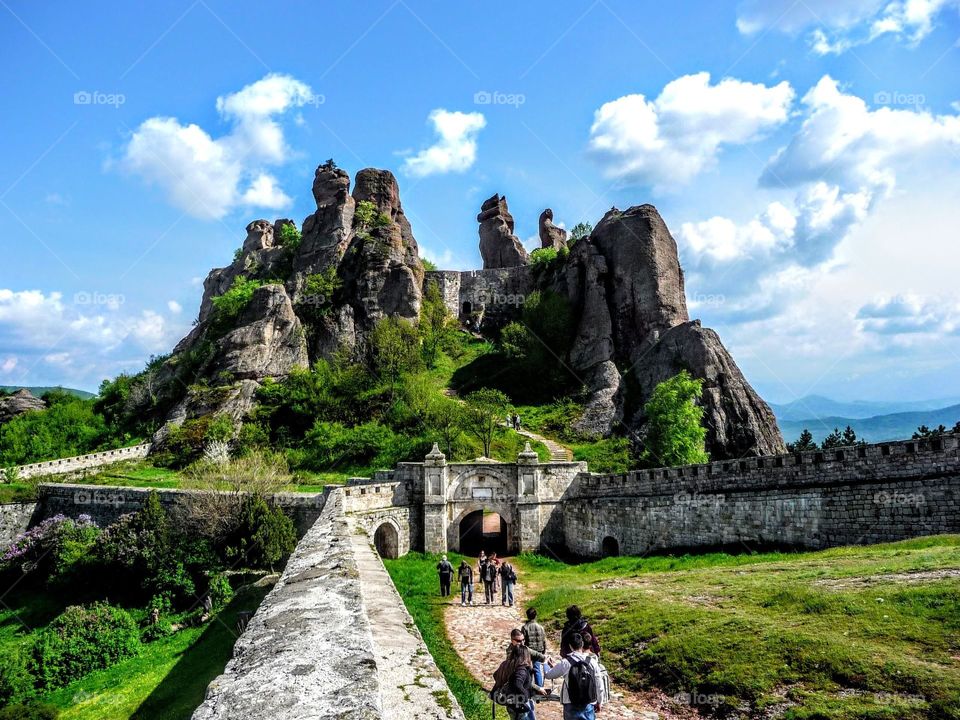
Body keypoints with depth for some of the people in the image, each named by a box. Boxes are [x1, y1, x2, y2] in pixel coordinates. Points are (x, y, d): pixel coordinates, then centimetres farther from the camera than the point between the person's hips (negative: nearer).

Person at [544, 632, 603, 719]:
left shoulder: (566, 663, -12)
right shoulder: (592, 661, -5)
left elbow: (548, 675, -2)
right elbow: (598, 685, 1)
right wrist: (599, 702, 16)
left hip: (572, 706, -2)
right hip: (589, 705, 2)